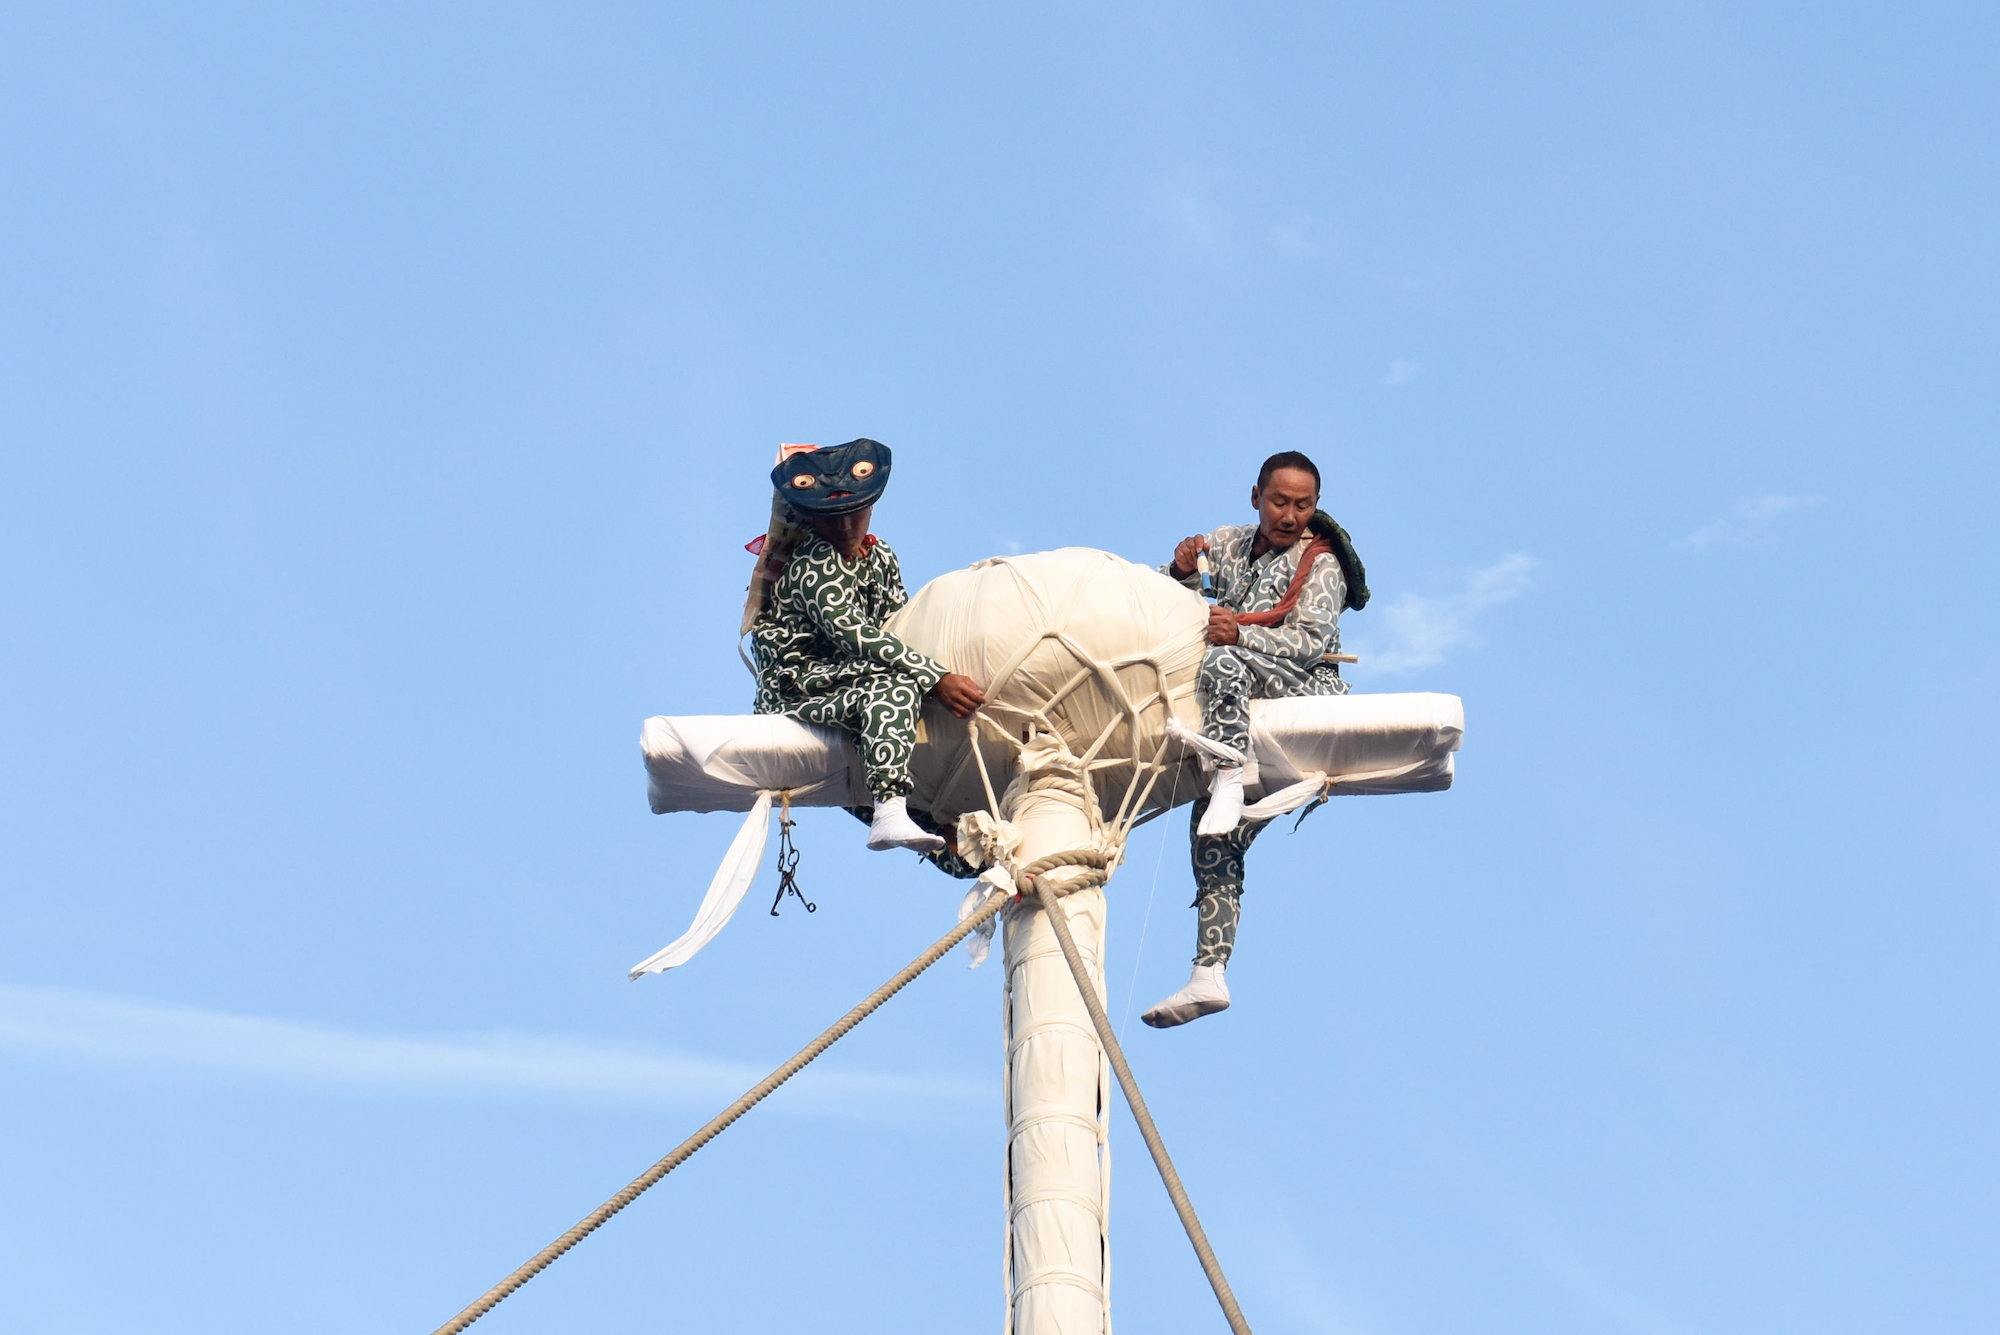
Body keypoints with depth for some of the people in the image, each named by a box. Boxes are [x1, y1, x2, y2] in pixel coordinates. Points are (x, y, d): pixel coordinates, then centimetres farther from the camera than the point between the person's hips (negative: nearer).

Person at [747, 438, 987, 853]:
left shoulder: (880, 555, 11)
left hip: (844, 679, 10)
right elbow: (858, 637, -29)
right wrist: (938, 678, -34)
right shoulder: (815, 568, -18)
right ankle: (889, 813, -51)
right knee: (894, 690, -33)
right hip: (797, 690, -10)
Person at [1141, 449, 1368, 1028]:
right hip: (1247, 704, 6)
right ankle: (1208, 975, -9)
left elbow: (1311, 644, -14)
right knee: (1214, 842, -5)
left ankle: (1229, 782, -45)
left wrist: (1239, 635, -30)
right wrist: (1182, 570, -11)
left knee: (1221, 663, -36)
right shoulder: (1231, 543, 15)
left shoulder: (1321, 562, -1)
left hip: (1306, 690, -6)